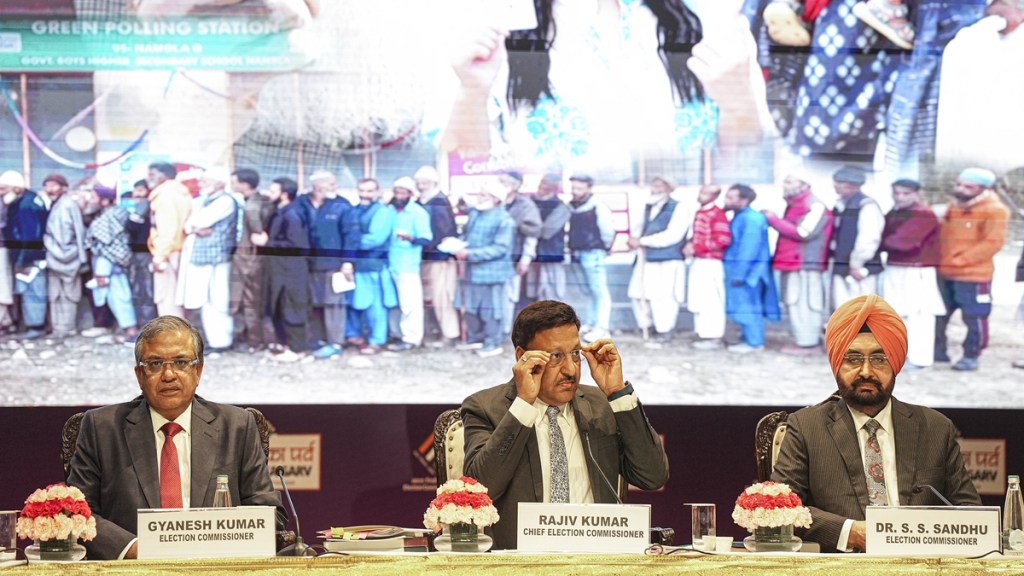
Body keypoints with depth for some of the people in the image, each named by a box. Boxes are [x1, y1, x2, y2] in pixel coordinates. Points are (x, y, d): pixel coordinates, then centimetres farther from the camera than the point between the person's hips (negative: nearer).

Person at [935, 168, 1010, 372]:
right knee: (938, 314, 13)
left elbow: (993, 242, -18)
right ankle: (937, 350, 25)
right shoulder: (954, 206, 12)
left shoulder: (994, 210, -12)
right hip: (944, 273, 7)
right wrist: (939, 258, 4)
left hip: (973, 275, -7)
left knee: (974, 317, 0)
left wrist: (960, 260, -18)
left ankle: (971, 356, 10)